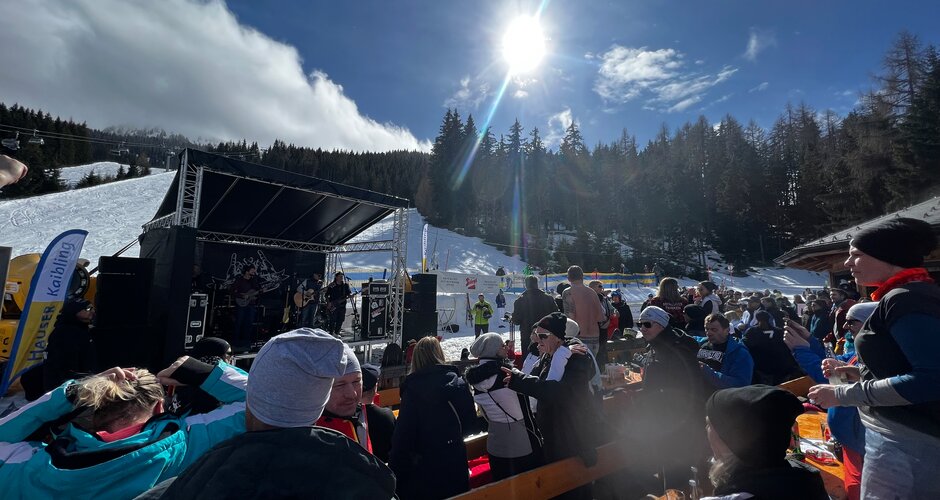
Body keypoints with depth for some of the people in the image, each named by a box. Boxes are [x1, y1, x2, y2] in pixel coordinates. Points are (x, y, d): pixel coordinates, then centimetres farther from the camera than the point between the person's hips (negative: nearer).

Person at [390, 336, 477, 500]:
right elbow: (470, 426, 4)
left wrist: (395, 470, -7)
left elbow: (402, 437, -17)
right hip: (456, 466, 4)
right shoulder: (459, 383, -5)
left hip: (423, 469, -3)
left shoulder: (413, 388, -18)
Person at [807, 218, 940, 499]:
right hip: (905, 435, 10)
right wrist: (861, 375, 10)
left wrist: (842, 394, -21)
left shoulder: (905, 299, -19)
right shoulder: (914, 294, 13)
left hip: (906, 441, -10)